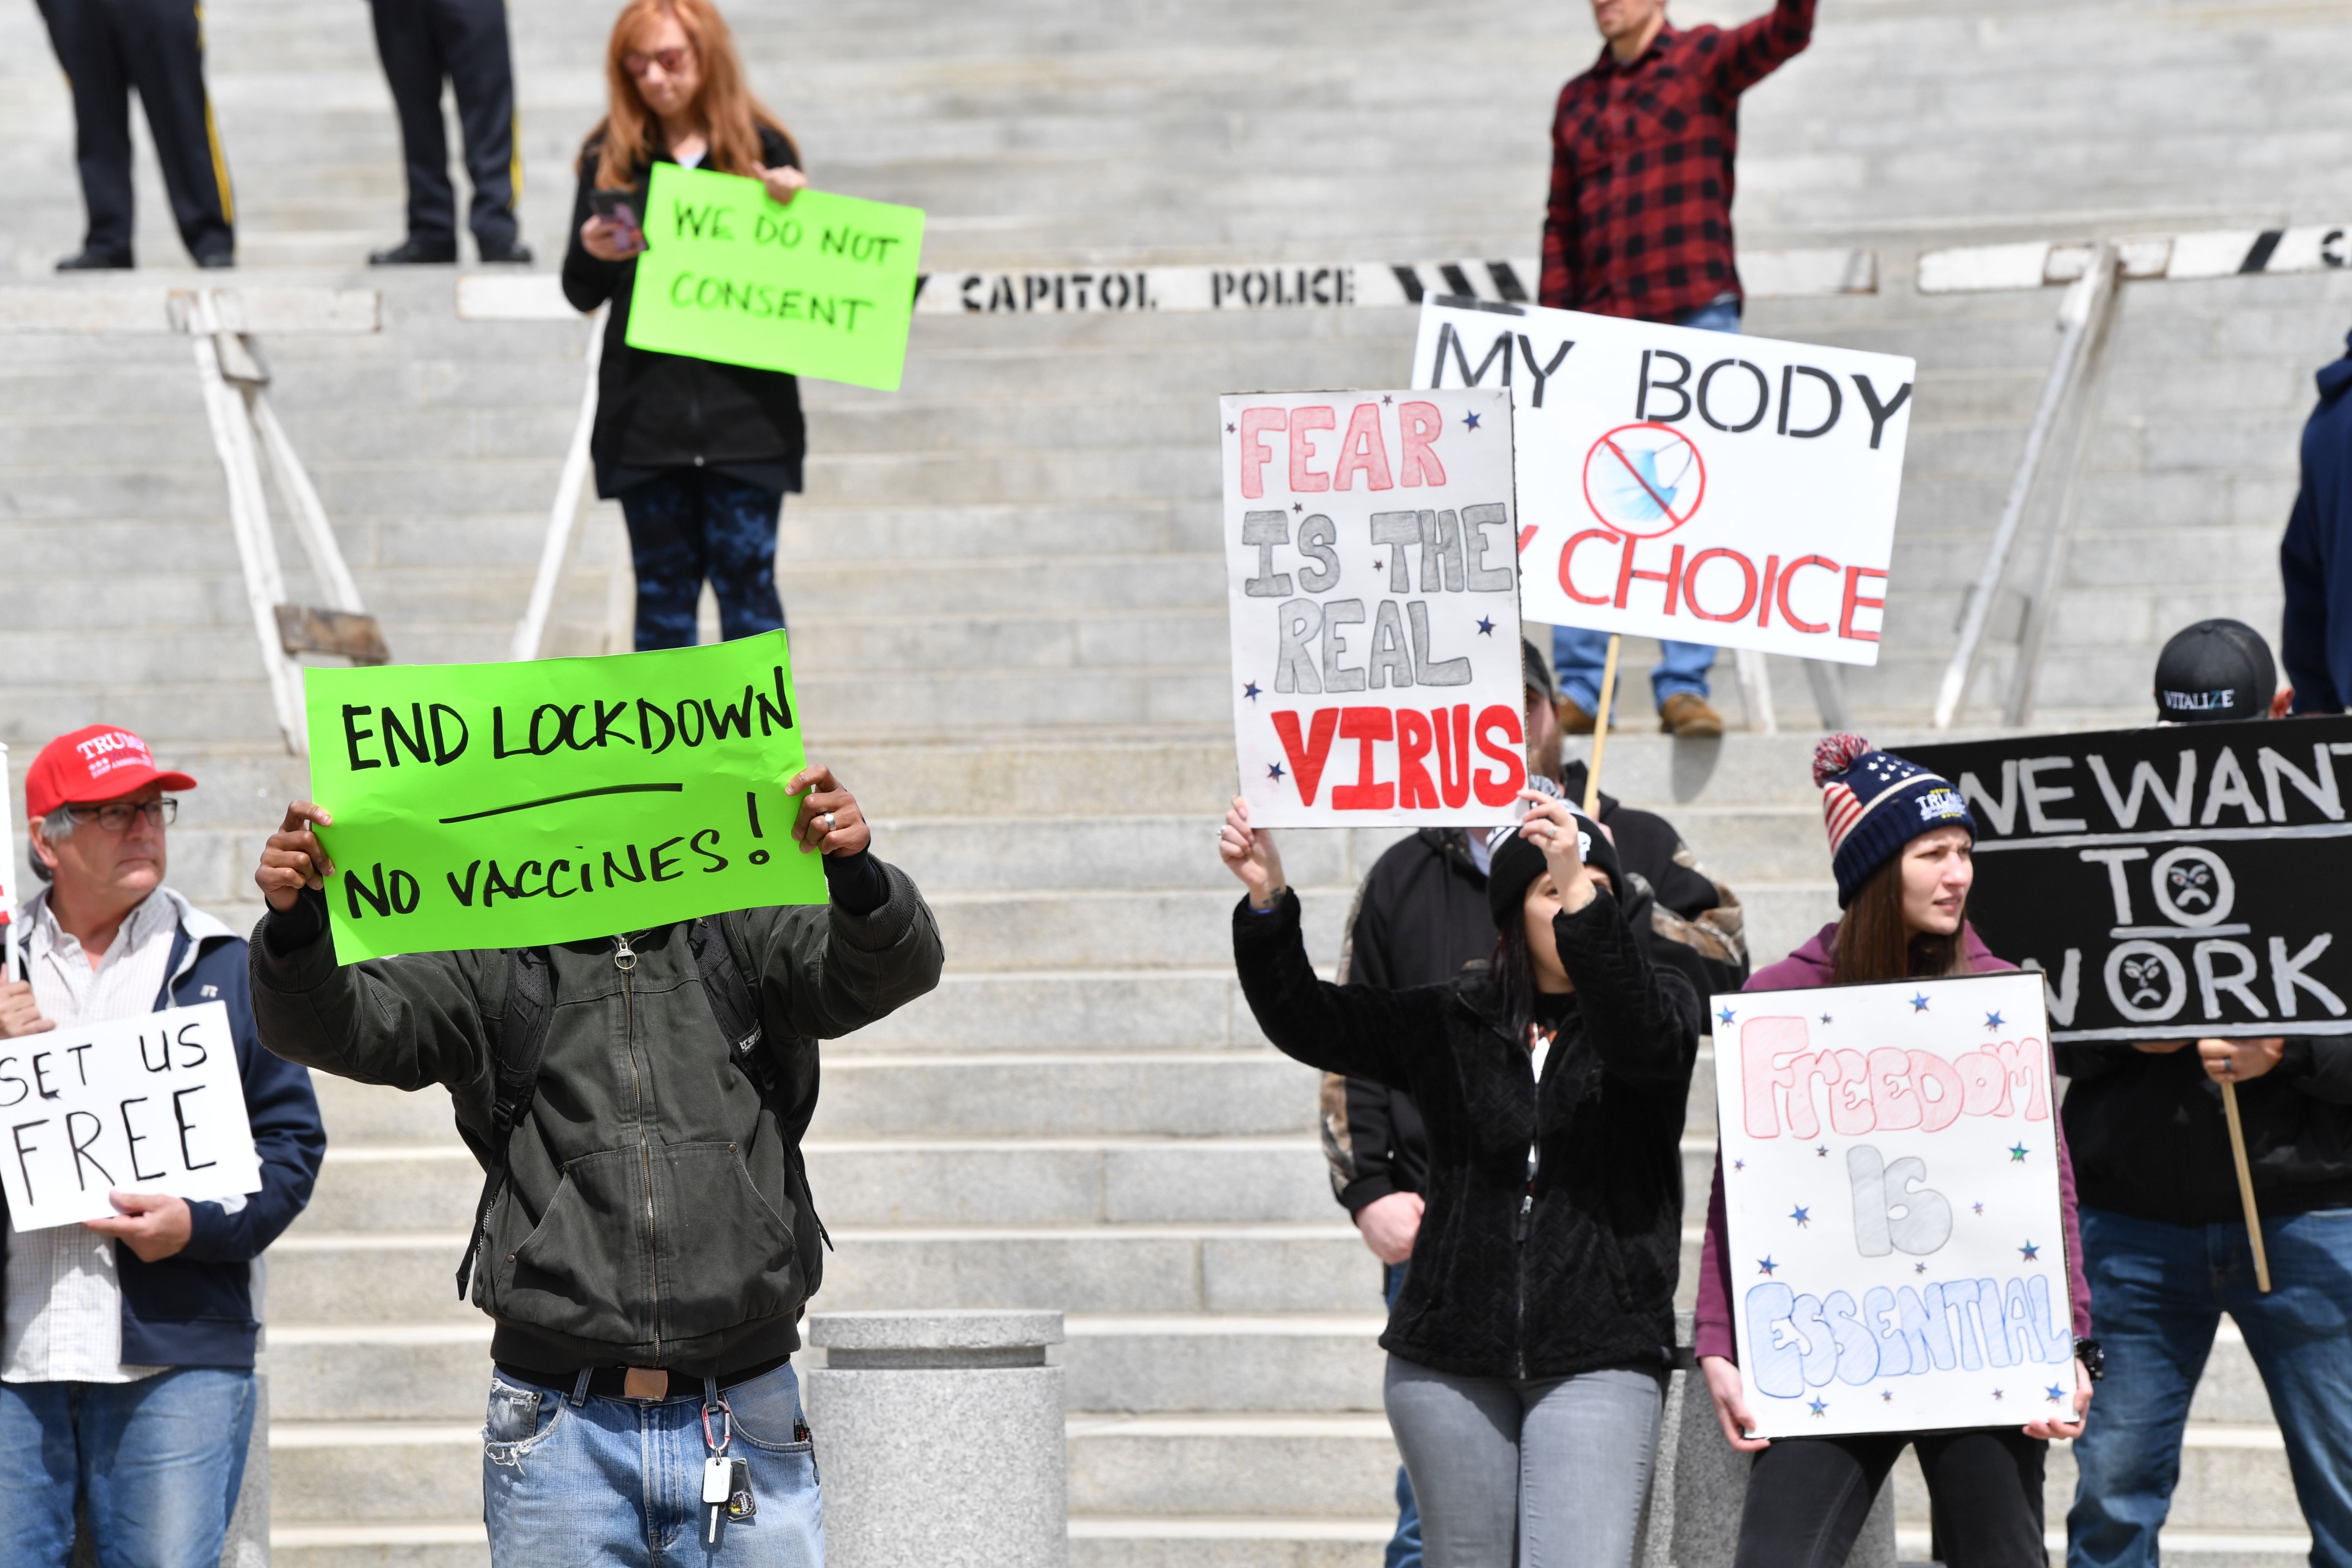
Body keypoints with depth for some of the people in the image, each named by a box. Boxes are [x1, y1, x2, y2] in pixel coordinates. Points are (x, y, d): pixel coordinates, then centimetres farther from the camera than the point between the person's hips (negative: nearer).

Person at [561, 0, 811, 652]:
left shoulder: (759, 148, 4)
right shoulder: (611, 157, 6)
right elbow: (582, 293, 7)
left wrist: (794, 207, -11)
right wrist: (595, 255, -15)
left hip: (745, 409, -1)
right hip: (646, 414, 1)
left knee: (745, 580, -1)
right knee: (662, 588, 6)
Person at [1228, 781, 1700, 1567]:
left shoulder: (1659, 1000, 5)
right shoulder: (1448, 1023, 9)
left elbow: (1645, 1037, -19)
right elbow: (1306, 1021, 3)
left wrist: (1586, 900, -31)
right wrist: (1267, 902, -13)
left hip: (1595, 1360, -3)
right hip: (1452, 1356, 3)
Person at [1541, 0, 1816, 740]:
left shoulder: (1704, 59, 5)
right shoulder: (1577, 100, 17)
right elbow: (1561, 226, 17)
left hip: (1696, 321, -4)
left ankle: (1684, 687, -3)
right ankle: (1578, 689, 1)